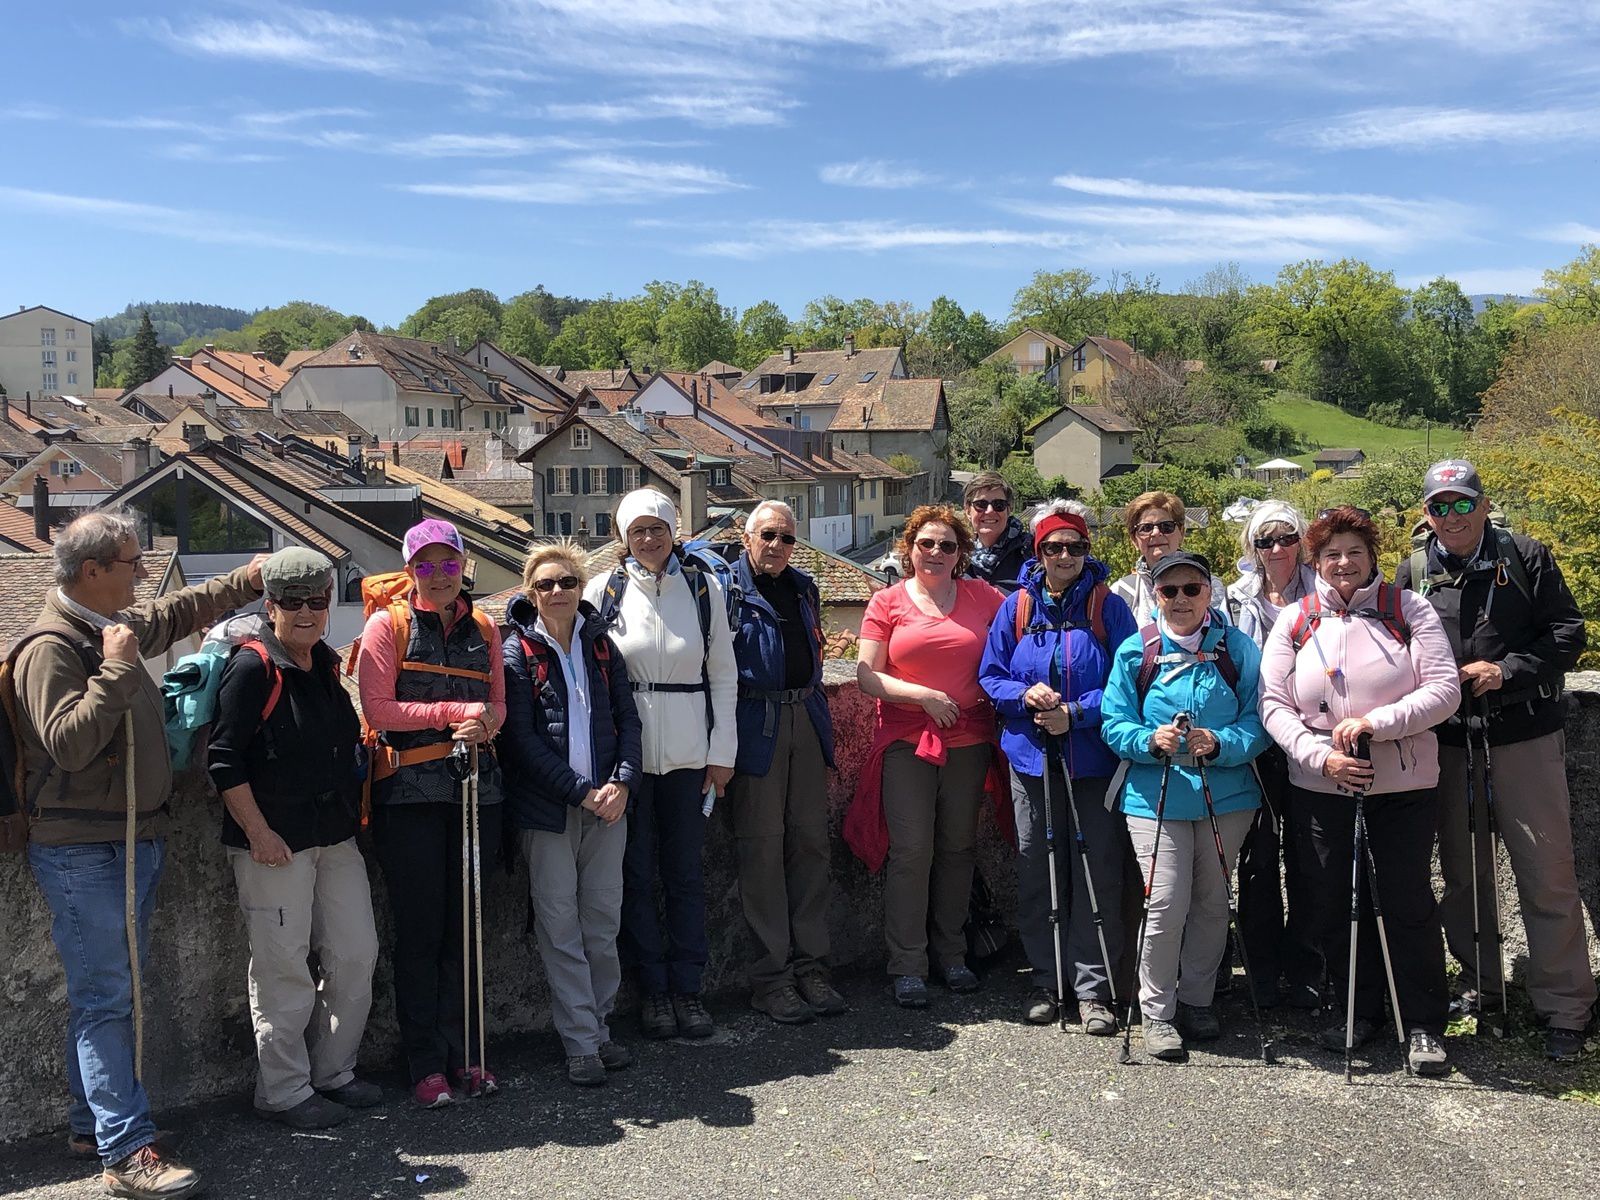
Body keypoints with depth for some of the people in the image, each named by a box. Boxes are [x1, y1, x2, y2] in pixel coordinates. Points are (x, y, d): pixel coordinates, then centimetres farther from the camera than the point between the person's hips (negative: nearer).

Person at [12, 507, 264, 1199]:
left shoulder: (121, 626, 10)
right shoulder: (50, 646, -16)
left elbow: (178, 613, 31)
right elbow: (68, 742, -26)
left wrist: (244, 582, 32)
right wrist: (116, 669, -24)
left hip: (136, 842, 9)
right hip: (82, 851, -9)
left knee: (113, 992, 16)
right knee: (104, 998, -6)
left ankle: (91, 1122, 28)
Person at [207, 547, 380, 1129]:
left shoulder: (325, 662, 10)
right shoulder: (252, 667, -13)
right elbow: (224, 759, -16)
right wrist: (259, 833, -17)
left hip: (335, 836, 8)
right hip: (275, 842, -8)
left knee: (356, 954, 11)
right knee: (283, 967, 2)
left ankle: (333, 1073, 27)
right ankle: (284, 1092, 18)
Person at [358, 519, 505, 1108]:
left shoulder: (483, 628, 12)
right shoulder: (388, 624, 0)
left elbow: (497, 704, 13)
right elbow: (378, 709, -8)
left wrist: (484, 723, -10)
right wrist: (456, 712, -11)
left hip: (474, 789, 4)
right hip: (411, 794, -4)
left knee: (463, 925, 9)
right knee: (419, 929, 2)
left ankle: (462, 1051, 21)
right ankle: (424, 1062, 13)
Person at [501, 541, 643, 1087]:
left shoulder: (600, 644, 8)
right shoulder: (518, 652, -4)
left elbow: (627, 718, 8)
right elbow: (523, 739, -10)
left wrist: (622, 781, -7)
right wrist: (580, 791, -14)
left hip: (606, 804, 4)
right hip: (547, 809, -4)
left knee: (603, 921, 9)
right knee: (560, 927, 1)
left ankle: (599, 1025, 23)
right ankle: (581, 1044, 8)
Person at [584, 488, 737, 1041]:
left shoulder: (704, 587, 2)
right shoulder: (603, 590, 0)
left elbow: (724, 673, 6)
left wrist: (722, 751, 2)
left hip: (688, 751, 1)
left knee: (686, 871, 8)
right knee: (637, 873, 6)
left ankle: (687, 986, 20)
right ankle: (652, 987, 19)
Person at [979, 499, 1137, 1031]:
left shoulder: (1108, 607, 0)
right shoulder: (1016, 607, 5)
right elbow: (990, 677, 6)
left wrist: (1075, 713, -16)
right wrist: (1025, 694, -14)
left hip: (1094, 759, -2)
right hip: (1031, 757, 2)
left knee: (1097, 875, 1)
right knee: (1036, 873, 9)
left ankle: (1093, 987, 12)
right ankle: (1045, 980, 22)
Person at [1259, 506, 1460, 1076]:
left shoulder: (1407, 609, 0)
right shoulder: (1294, 621, 5)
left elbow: (1443, 689, -8)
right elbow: (1273, 704, 0)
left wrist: (1375, 722, -20)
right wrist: (1321, 755, -14)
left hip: (1402, 788, -2)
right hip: (1319, 790, 2)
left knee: (1408, 904, 1)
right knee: (1331, 906, 9)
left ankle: (1424, 1025, 18)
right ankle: (1361, 1010, 28)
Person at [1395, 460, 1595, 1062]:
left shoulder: (1526, 557, 0)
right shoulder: (1413, 572, 6)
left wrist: (1507, 670, -13)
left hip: (1526, 739, -2)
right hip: (1448, 741, 3)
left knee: (1548, 873, -1)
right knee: (1462, 871, 13)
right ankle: (1478, 982, 30)